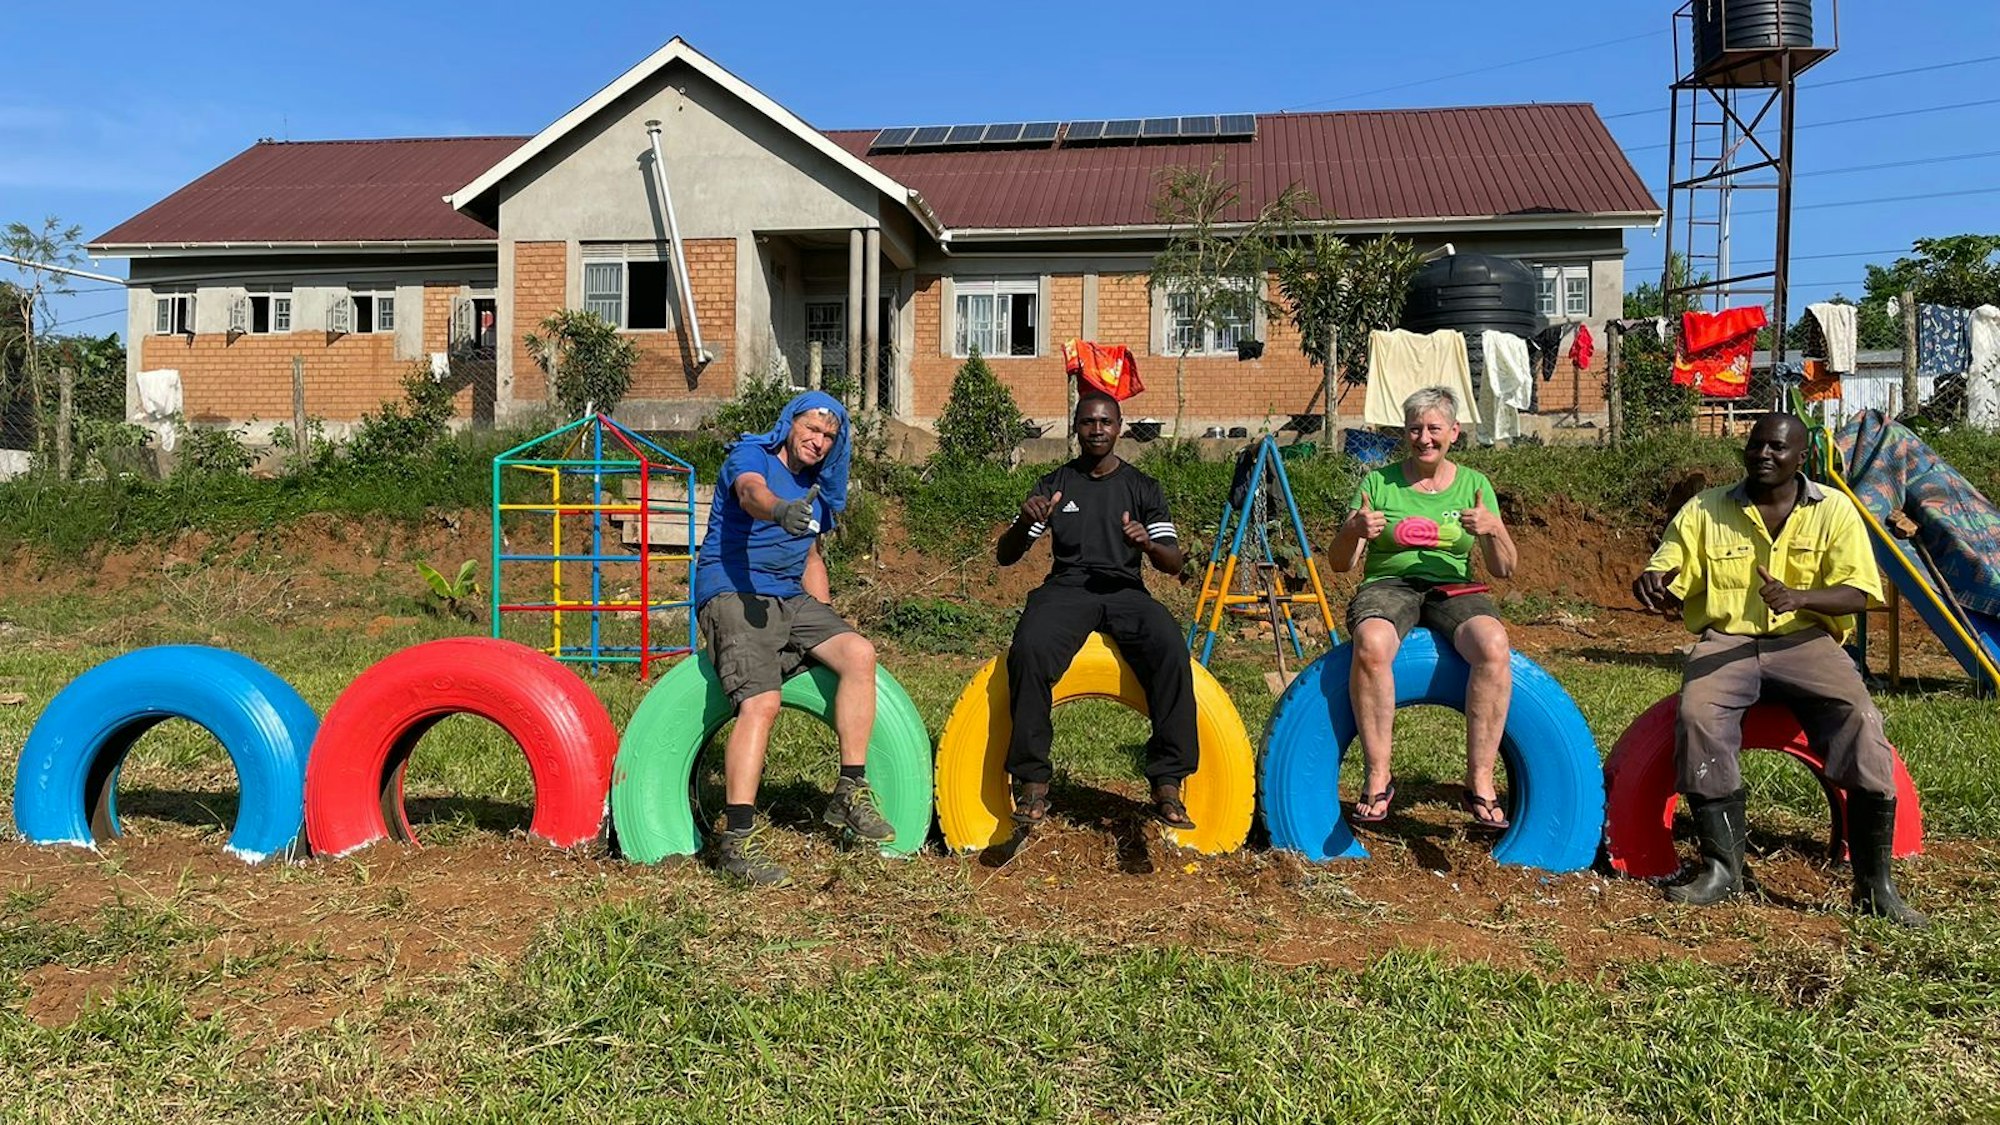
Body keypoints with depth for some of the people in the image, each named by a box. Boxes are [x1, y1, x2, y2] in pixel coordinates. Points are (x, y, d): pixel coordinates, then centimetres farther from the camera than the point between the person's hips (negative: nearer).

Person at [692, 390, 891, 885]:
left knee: (859, 652, -18)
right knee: (761, 702, -27)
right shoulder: (750, 454, -2)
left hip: (791, 601, 7)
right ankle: (736, 839, -25)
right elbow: (751, 493, -26)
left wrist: (827, 622, 16)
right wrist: (781, 511, -50)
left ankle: (850, 792, -13)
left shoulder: (816, 489, 21)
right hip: (733, 595, -7)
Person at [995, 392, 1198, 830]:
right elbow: (1004, 556, 9)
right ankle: (1033, 782, -25)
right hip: (1066, 588, 0)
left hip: (1125, 590, 1)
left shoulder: (1143, 487, 14)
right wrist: (1025, 522, -13)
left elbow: (1174, 563, 7)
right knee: (1028, 650, -34)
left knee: (1172, 650, -32)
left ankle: (1168, 785, -26)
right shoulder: (1054, 485, 14)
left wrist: (1149, 545, -17)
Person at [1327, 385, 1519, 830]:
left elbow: (1504, 569, 8)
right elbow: (1339, 563, 6)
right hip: (1387, 586, -1)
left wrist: (1495, 530, -12)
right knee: (1371, 644, -37)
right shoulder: (1378, 482, 9)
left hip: (1454, 590, 1)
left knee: (1494, 645, -34)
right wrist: (1353, 531, -16)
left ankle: (1480, 781, -26)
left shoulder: (1474, 485, 14)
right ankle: (1377, 777, -27)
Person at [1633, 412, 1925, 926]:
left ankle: (1874, 883, -19)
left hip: (1806, 639, 0)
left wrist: (1799, 597, -22)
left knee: (1861, 720, -28)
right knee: (1698, 716, -31)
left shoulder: (1834, 510, 7)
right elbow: (1667, 586, 8)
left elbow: (1857, 593, -1)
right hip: (1725, 640, 0)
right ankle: (1722, 865, -20)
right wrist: (1651, 584, -19)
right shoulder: (1705, 510, 9)